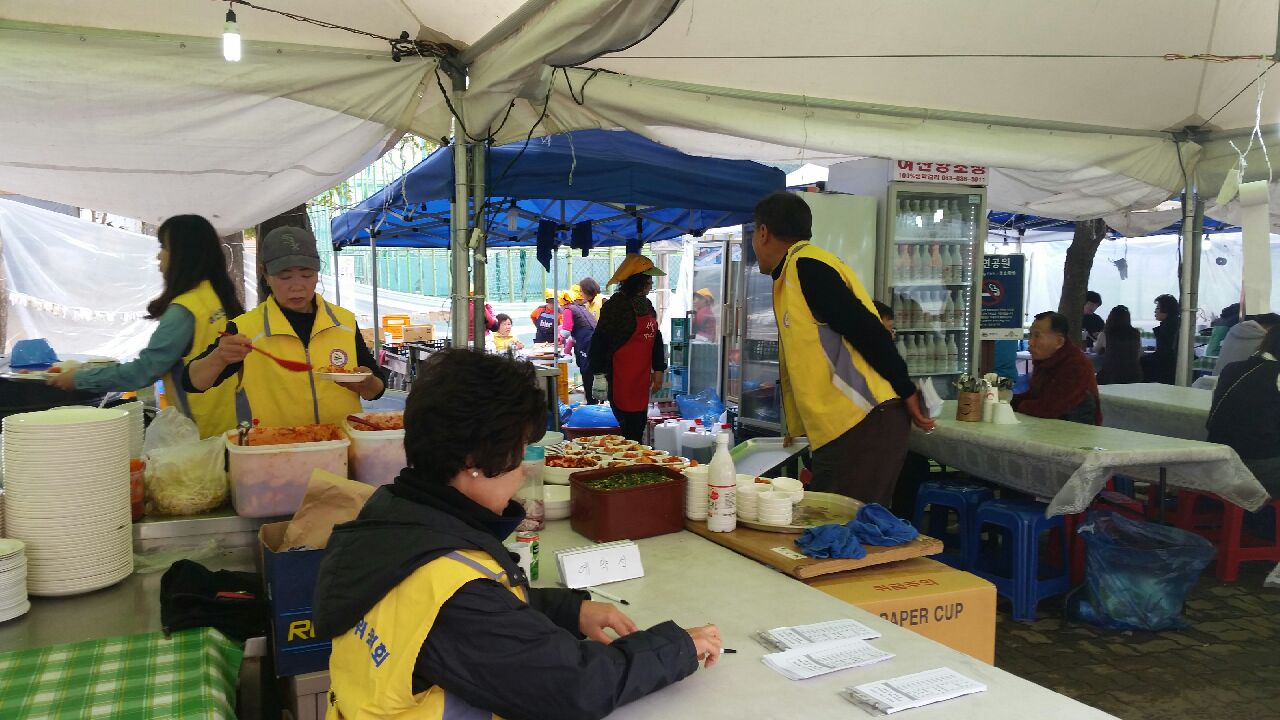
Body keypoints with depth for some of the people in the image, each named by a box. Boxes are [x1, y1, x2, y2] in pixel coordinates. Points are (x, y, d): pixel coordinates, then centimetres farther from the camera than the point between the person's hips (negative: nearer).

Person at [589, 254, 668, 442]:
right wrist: (599, 373, -13)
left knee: (639, 425, 12)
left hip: (642, 379, 8)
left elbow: (655, 338, 20)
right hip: (623, 382, -8)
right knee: (630, 429, -8)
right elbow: (601, 341, -13)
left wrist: (658, 369, 16)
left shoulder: (646, 305, 14)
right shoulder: (616, 305, -11)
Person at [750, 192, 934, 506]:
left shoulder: (806, 268, -11)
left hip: (863, 425, -10)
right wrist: (796, 431, 29)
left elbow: (868, 331, -17)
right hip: (842, 430, 10)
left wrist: (906, 393, -11)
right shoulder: (798, 269, 20)